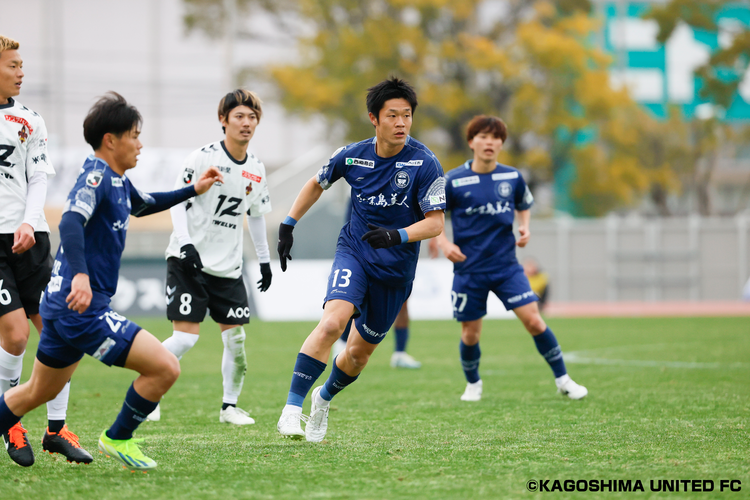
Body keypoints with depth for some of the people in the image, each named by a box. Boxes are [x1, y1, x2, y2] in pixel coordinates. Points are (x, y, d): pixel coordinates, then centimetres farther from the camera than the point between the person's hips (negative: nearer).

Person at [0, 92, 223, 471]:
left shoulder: (117, 180, 16)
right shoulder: (96, 175, -14)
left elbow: (143, 204, 38)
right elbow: (71, 221, -30)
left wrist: (192, 190, 33)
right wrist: (80, 274, -45)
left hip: (63, 307, 11)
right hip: (83, 309, -11)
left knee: (38, 392, 23)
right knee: (165, 367, -12)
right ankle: (117, 439, 5)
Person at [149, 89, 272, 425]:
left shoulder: (256, 170, 9)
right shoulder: (204, 157, -9)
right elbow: (177, 199, -8)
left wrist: (264, 258, 22)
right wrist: (186, 243, -19)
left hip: (228, 266, 5)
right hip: (189, 260, -5)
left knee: (236, 337, 0)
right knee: (186, 336, -13)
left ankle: (229, 405, 15)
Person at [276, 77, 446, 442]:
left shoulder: (424, 163, -13)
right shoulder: (353, 156, -4)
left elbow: (435, 222, -14)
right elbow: (317, 183, 16)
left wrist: (397, 236, -31)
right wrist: (288, 225, 11)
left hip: (396, 268, 0)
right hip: (353, 251, 0)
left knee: (359, 352, 11)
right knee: (332, 321, -27)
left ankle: (324, 398, 43)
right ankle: (292, 408, -27)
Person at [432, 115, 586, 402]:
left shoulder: (512, 177, 2)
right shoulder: (454, 181, -7)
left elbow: (524, 206, 21)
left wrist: (524, 228, 2)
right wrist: (443, 243, -13)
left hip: (506, 266, 1)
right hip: (468, 269, -1)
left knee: (534, 320, -10)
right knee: (470, 333, 4)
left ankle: (563, 380, 3)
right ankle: (473, 384, 32)